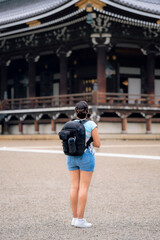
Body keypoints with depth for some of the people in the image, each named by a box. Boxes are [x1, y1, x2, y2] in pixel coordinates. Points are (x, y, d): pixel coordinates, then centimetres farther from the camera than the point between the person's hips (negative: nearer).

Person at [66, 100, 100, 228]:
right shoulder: (91, 125, -10)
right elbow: (98, 144, -9)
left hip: (72, 157, 5)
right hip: (86, 157, -5)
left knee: (75, 187, 7)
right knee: (84, 188, -4)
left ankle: (75, 217, 9)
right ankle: (80, 220, -6)